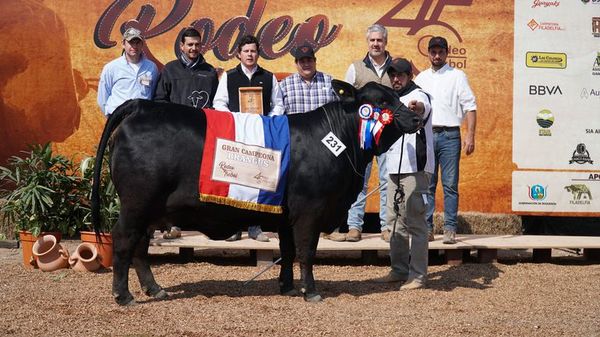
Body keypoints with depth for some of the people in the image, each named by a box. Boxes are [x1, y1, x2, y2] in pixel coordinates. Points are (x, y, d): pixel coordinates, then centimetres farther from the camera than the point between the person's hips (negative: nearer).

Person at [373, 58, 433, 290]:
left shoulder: (418, 96, -8)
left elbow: (423, 108, -35)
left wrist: (417, 107, -54)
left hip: (415, 168, -9)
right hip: (394, 167, 9)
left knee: (415, 222, -8)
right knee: (395, 221, 13)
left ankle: (418, 275, -4)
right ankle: (399, 270, 23)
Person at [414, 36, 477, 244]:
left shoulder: (457, 76, 4)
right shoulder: (421, 78, 15)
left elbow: (470, 107, 0)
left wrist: (470, 136, -10)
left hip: (449, 135, -3)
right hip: (425, 135, 3)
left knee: (450, 185, -2)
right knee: (426, 185, 5)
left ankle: (450, 230, 1)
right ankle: (426, 228, 10)